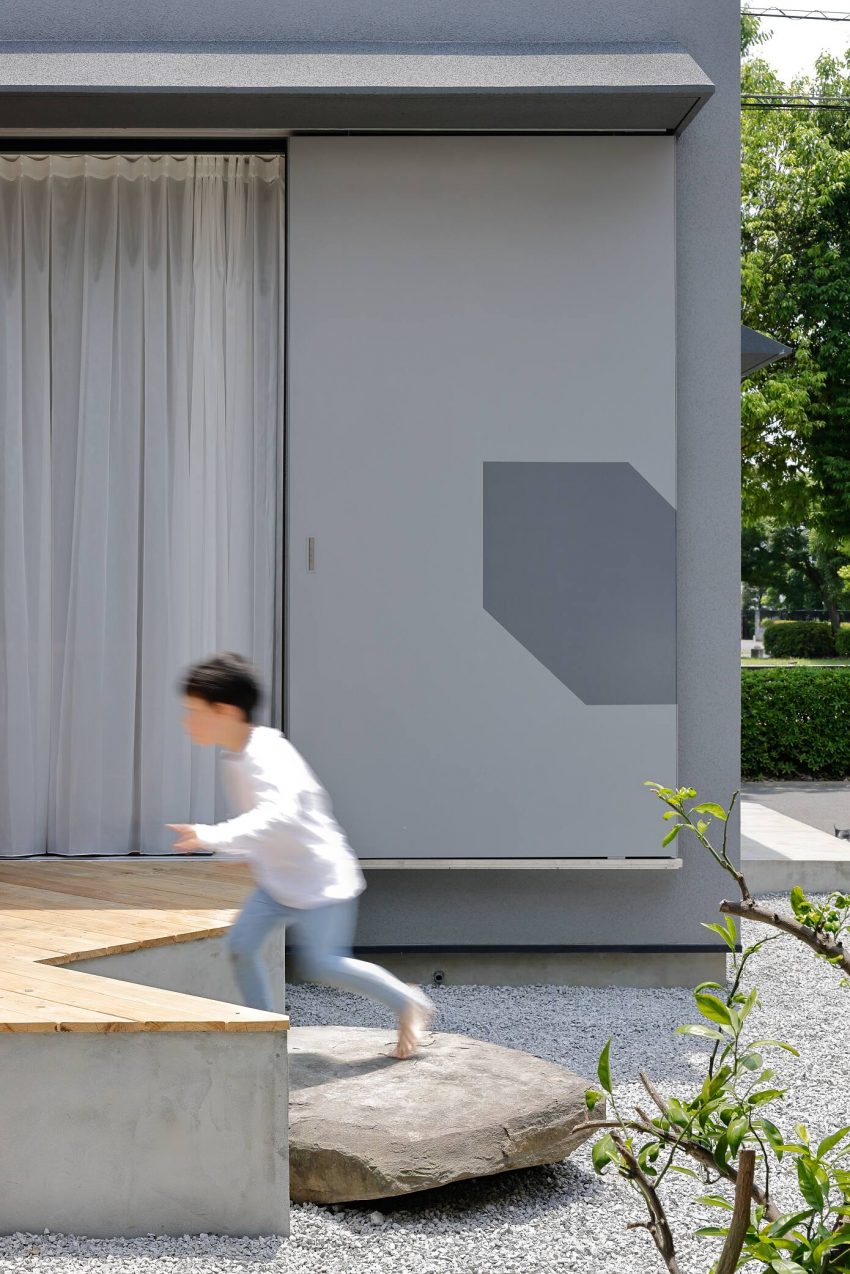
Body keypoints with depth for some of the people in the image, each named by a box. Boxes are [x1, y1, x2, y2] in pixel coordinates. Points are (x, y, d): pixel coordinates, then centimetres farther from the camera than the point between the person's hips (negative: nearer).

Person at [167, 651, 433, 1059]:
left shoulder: (267, 757, -28)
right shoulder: (236, 758, 3)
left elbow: (278, 815, -45)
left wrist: (212, 836, -52)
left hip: (320, 879, -9)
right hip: (278, 879, 9)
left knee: (321, 964, -5)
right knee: (240, 943, -3)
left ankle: (407, 1002, 15)